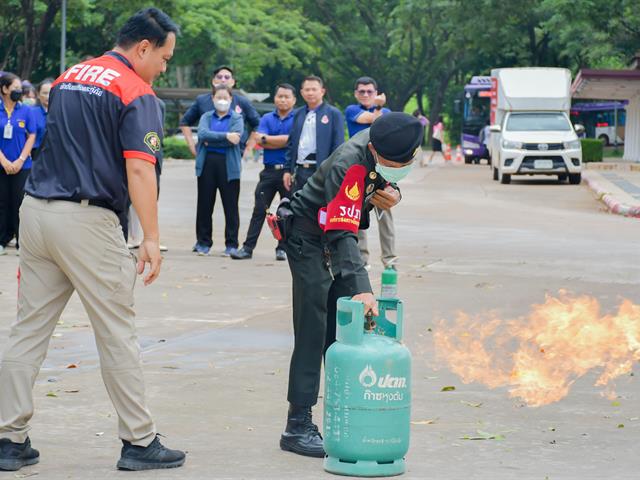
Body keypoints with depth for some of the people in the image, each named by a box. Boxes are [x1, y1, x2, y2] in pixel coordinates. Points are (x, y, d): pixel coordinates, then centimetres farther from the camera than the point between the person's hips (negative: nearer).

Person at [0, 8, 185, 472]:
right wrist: (151, 238, -18)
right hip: (87, 221, -7)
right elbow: (139, 169, -17)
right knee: (118, 334, 2)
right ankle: (139, 442, 8)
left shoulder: (68, 78, 16)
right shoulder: (137, 94, -8)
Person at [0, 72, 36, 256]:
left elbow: (31, 137, 1)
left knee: (19, 203, 1)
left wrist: (20, 160, -7)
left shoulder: (25, 111, 1)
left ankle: (22, 242, 6)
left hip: (22, 166, 0)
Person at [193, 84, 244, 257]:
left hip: (229, 165, -2)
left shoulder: (237, 118, 6)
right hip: (207, 164, 2)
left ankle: (231, 244, 6)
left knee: (230, 206, 0)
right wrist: (225, 136, -18)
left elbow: (236, 138, -11)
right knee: (204, 205, 4)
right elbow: (202, 134, -8)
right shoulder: (206, 117, 12)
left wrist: (211, 141, -9)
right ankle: (203, 242, 12)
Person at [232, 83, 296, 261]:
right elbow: (260, 142, -2)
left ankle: (282, 248, 11)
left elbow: (293, 140, -12)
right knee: (259, 210, 0)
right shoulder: (267, 119, 11)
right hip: (269, 171, 2)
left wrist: (267, 138, -5)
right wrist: (283, 141, -9)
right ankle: (248, 247, 1)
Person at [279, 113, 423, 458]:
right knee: (313, 332, -12)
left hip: (341, 232, 8)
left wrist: (391, 193, -14)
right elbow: (340, 235, -41)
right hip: (309, 235, -8)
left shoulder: (390, 142, -13)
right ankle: (298, 426, -10)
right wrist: (361, 288, -50)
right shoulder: (349, 166, -36)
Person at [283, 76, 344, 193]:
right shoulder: (298, 114, 15)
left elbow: (338, 145, -5)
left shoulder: (333, 114, -1)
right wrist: (287, 170, 11)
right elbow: (291, 144, 17)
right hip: (299, 171, 5)